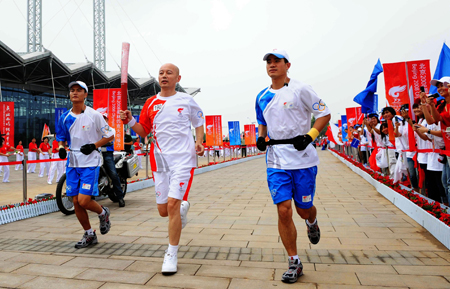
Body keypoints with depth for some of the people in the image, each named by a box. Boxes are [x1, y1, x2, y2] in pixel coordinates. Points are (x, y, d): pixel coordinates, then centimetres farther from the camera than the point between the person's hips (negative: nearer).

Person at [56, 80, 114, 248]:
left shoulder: (94, 115, -5)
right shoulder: (65, 117, 9)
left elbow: (110, 135, -2)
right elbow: (61, 138, 22)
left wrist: (94, 146, -14)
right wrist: (61, 148, 1)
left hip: (90, 162, -5)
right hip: (72, 163, 5)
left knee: (84, 200, -14)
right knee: (76, 201, 6)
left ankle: (103, 213, 20)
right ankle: (89, 235, 23)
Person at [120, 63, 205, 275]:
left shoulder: (186, 101, 3)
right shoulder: (151, 103, 10)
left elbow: (199, 123, 13)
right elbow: (144, 132, 11)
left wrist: (199, 142, -5)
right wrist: (130, 121, -8)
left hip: (183, 158, -4)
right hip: (160, 160, 4)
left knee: (172, 204, -12)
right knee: (163, 210, 9)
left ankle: (171, 255, 4)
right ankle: (183, 208, 46)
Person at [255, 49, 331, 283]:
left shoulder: (300, 89, -4)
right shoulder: (262, 97, 11)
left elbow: (325, 114, -1)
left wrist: (309, 135, -16)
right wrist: (261, 138, 4)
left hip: (303, 159, -3)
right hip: (276, 160, 3)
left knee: (304, 210, 6)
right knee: (284, 211, -3)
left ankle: (312, 223, 47)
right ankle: (294, 263, 14)